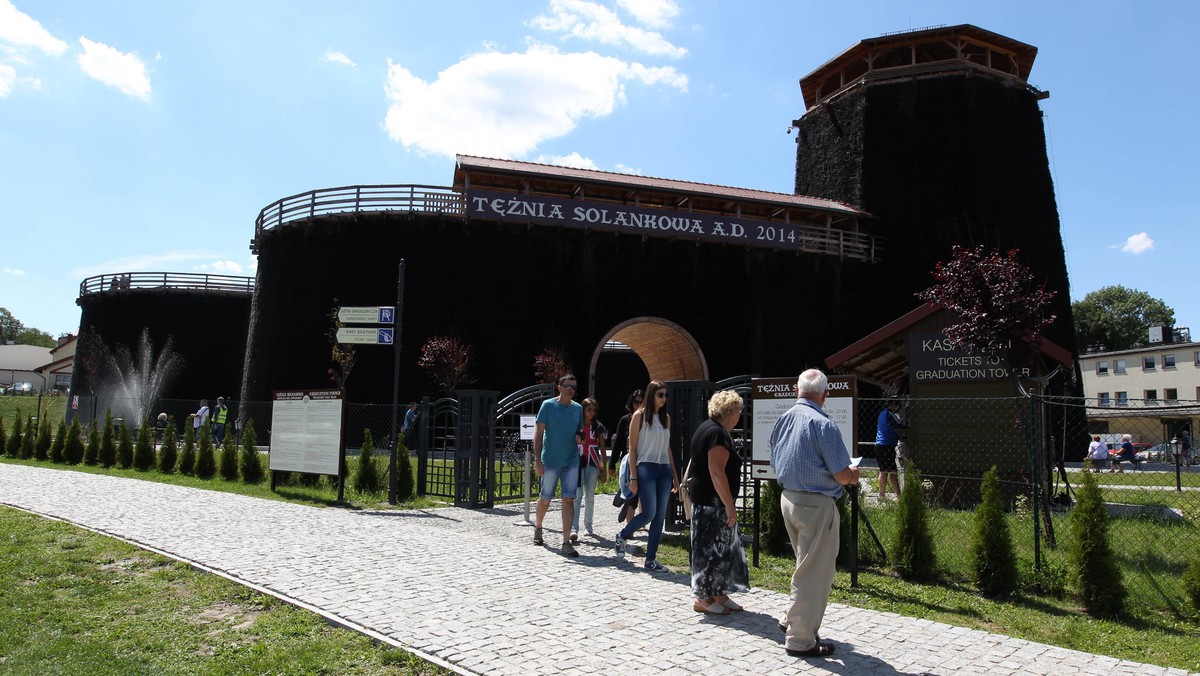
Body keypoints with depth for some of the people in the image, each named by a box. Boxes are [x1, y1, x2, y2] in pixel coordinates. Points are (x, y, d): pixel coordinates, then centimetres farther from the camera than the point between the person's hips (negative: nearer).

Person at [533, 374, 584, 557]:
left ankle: (566, 542, -2)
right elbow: (538, 432, -6)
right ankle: (538, 528, 37)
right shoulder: (548, 405, -5)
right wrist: (537, 459, -12)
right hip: (550, 460, -3)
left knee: (568, 499, -4)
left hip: (571, 461, 3)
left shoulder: (578, 408, 8)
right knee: (545, 499, 9)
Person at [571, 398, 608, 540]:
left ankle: (588, 525, 22)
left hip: (592, 464, 2)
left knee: (590, 496, 6)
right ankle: (574, 528, -16)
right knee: (577, 496, -11)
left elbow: (602, 448, 9)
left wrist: (604, 469, 7)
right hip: (578, 463, -2)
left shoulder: (598, 426, 7)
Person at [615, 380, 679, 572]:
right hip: (646, 468, -5)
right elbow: (633, 448, -4)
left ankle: (651, 560, 11)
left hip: (664, 470, 6)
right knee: (649, 513, -12)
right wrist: (633, 477, -10)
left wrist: (675, 475, 14)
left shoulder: (666, 417, 14)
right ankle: (622, 535, 15)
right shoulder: (639, 416, -2)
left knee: (660, 516, 2)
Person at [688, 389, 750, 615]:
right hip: (712, 502, -11)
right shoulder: (718, 433, -19)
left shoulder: (709, 428, 14)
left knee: (722, 548, 15)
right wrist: (730, 505, -23)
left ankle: (719, 595, 22)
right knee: (712, 549, -2)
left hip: (707, 500, 11)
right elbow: (717, 473, -25)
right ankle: (703, 598, 7)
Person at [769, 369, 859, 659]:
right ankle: (801, 640, 13)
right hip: (816, 504, -8)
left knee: (808, 566, 25)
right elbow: (843, 475, -18)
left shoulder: (782, 420, 6)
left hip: (788, 498, 8)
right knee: (814, 573, 4)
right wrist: (853, 472, 6)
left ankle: (793, 620, 34)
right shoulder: (823, 425, -19)